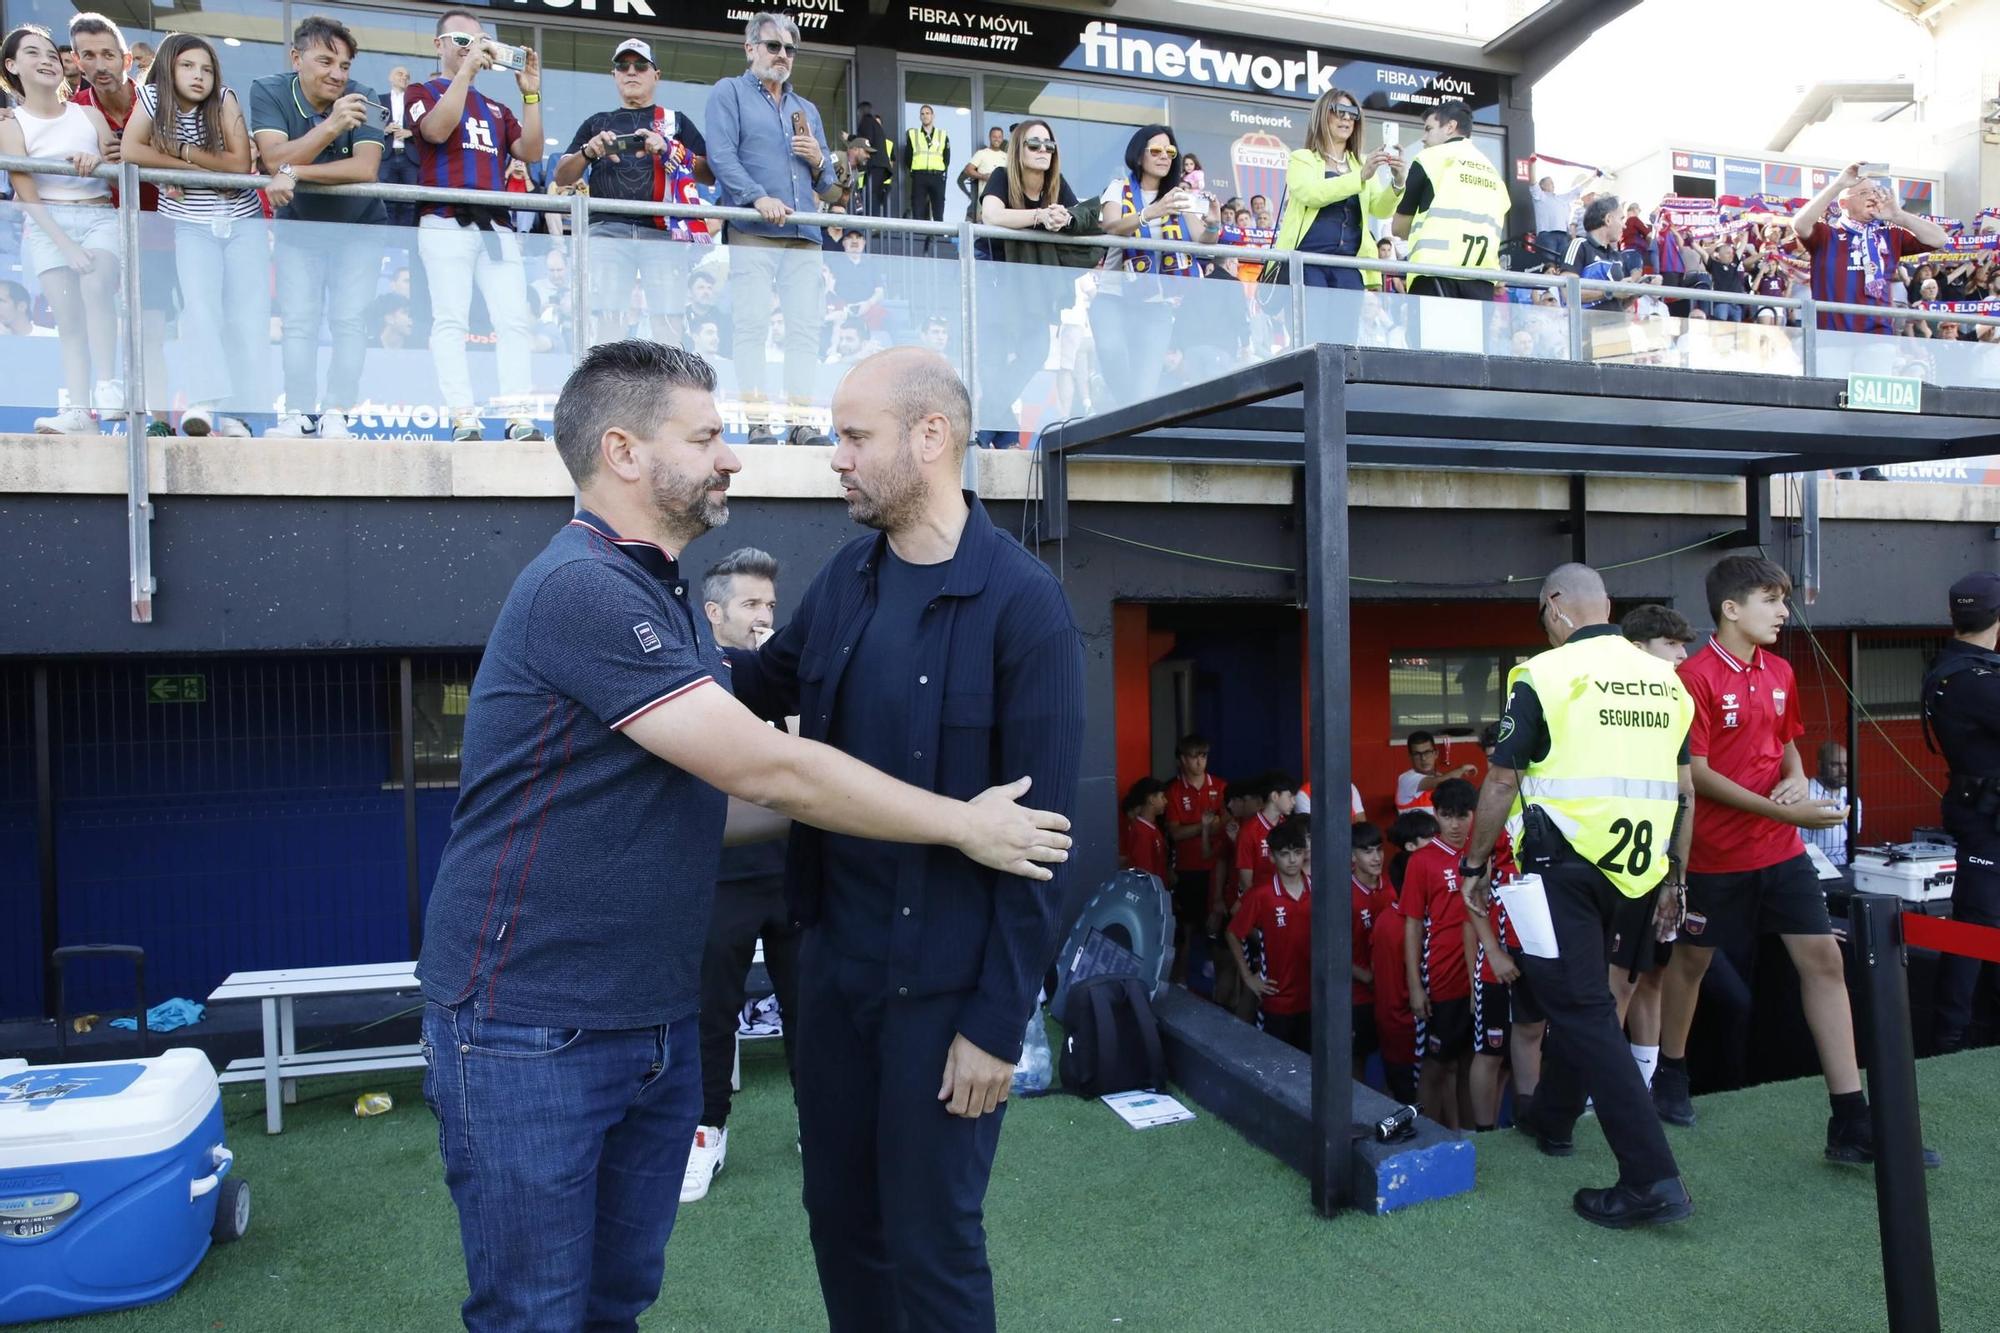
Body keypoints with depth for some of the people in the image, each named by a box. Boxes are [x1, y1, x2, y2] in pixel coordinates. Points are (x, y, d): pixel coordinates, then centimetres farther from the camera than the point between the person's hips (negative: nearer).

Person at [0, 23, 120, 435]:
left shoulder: (89, 114, 9)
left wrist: (99, 159, -15)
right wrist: (64, 243, -18)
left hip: (100, 217, 0)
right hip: (48, 225, 0)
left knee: (96, 285, -29)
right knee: (68, 319, -6)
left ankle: (108, 386, -28)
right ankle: (78, 410, -10)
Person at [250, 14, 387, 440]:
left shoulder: (362, 99, -18)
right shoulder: (269, 92, -15)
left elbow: (366, 168, -31)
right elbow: (276, 161, -28)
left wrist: (294, 173, -34)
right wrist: (331, 125, -39)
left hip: (358, 228, -1)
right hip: (297, 227, 1)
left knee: (349, 321, -8)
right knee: (298, 322, -3)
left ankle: (337, 416, -5)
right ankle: (300, 416, -1)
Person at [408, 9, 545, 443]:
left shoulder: (494, 108, 27)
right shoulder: (422, 93, 15)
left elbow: (530, 152, 12)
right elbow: (437, 129, -7)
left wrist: (531, 93, 5)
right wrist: (466, 69, -7)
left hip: (498, 226, 4)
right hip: (445, 223, -4)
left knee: (515, 321, -8)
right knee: (450, 320, -11)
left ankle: (519, 420, -12)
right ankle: (464, 421, -15)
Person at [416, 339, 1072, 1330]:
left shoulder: (663, 596, 11)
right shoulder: (580, 588, -21)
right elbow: (764, 769, -24)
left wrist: (818, 807, 5)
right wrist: (964, 826, -15)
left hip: (658, 1023, 8)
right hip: (532, 1032, -8)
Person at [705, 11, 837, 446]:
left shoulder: (807, 109, 28)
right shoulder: (729, 93, 11)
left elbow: (827, 184, 27)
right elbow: (721, 156, -5)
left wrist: (818, 161, 4)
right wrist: (758, 198, -20)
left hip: (805, 235, 5)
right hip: (752, 232, -5)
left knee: (805, 328, -2)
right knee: (752, 324, -10)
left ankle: (801, 419, -2)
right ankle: (757, 421, -12)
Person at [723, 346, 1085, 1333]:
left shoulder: (1022, 603, -17)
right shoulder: (847, 574, 3)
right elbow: (766, 683, 20)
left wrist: (1000, 1019, -16)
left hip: (945, 981, -6)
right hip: (832, 955, 6)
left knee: (929, 1242, 10)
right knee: (838, 1218, 20)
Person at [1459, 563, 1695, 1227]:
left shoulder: (1544, 675, -10)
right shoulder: (1663, 678, 9)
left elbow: (1502, 782, -9)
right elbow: (1684, 790, 12)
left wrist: (1475, 864, 2)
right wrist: (1672, 879, 19)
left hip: (1563, 866, -7)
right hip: (1635, 872, 7)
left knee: (1582, 1010, -3)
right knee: (1577, 993, 23)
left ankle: (1652, 1178, -8)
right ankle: (1551, 1118, 39)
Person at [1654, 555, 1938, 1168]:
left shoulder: (1780, 673, 7)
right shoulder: (1696, 676, -15)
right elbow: (1696, 772, -17)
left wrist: (1797, 778, -1)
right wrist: (1780, 811, -21)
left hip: (1782, 849, 6)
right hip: (1716, 854, -6)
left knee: (1824, 961, -2)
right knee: (1691, 960, 10)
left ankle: (1851, 1126, 2)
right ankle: (1671, 1076, 34)